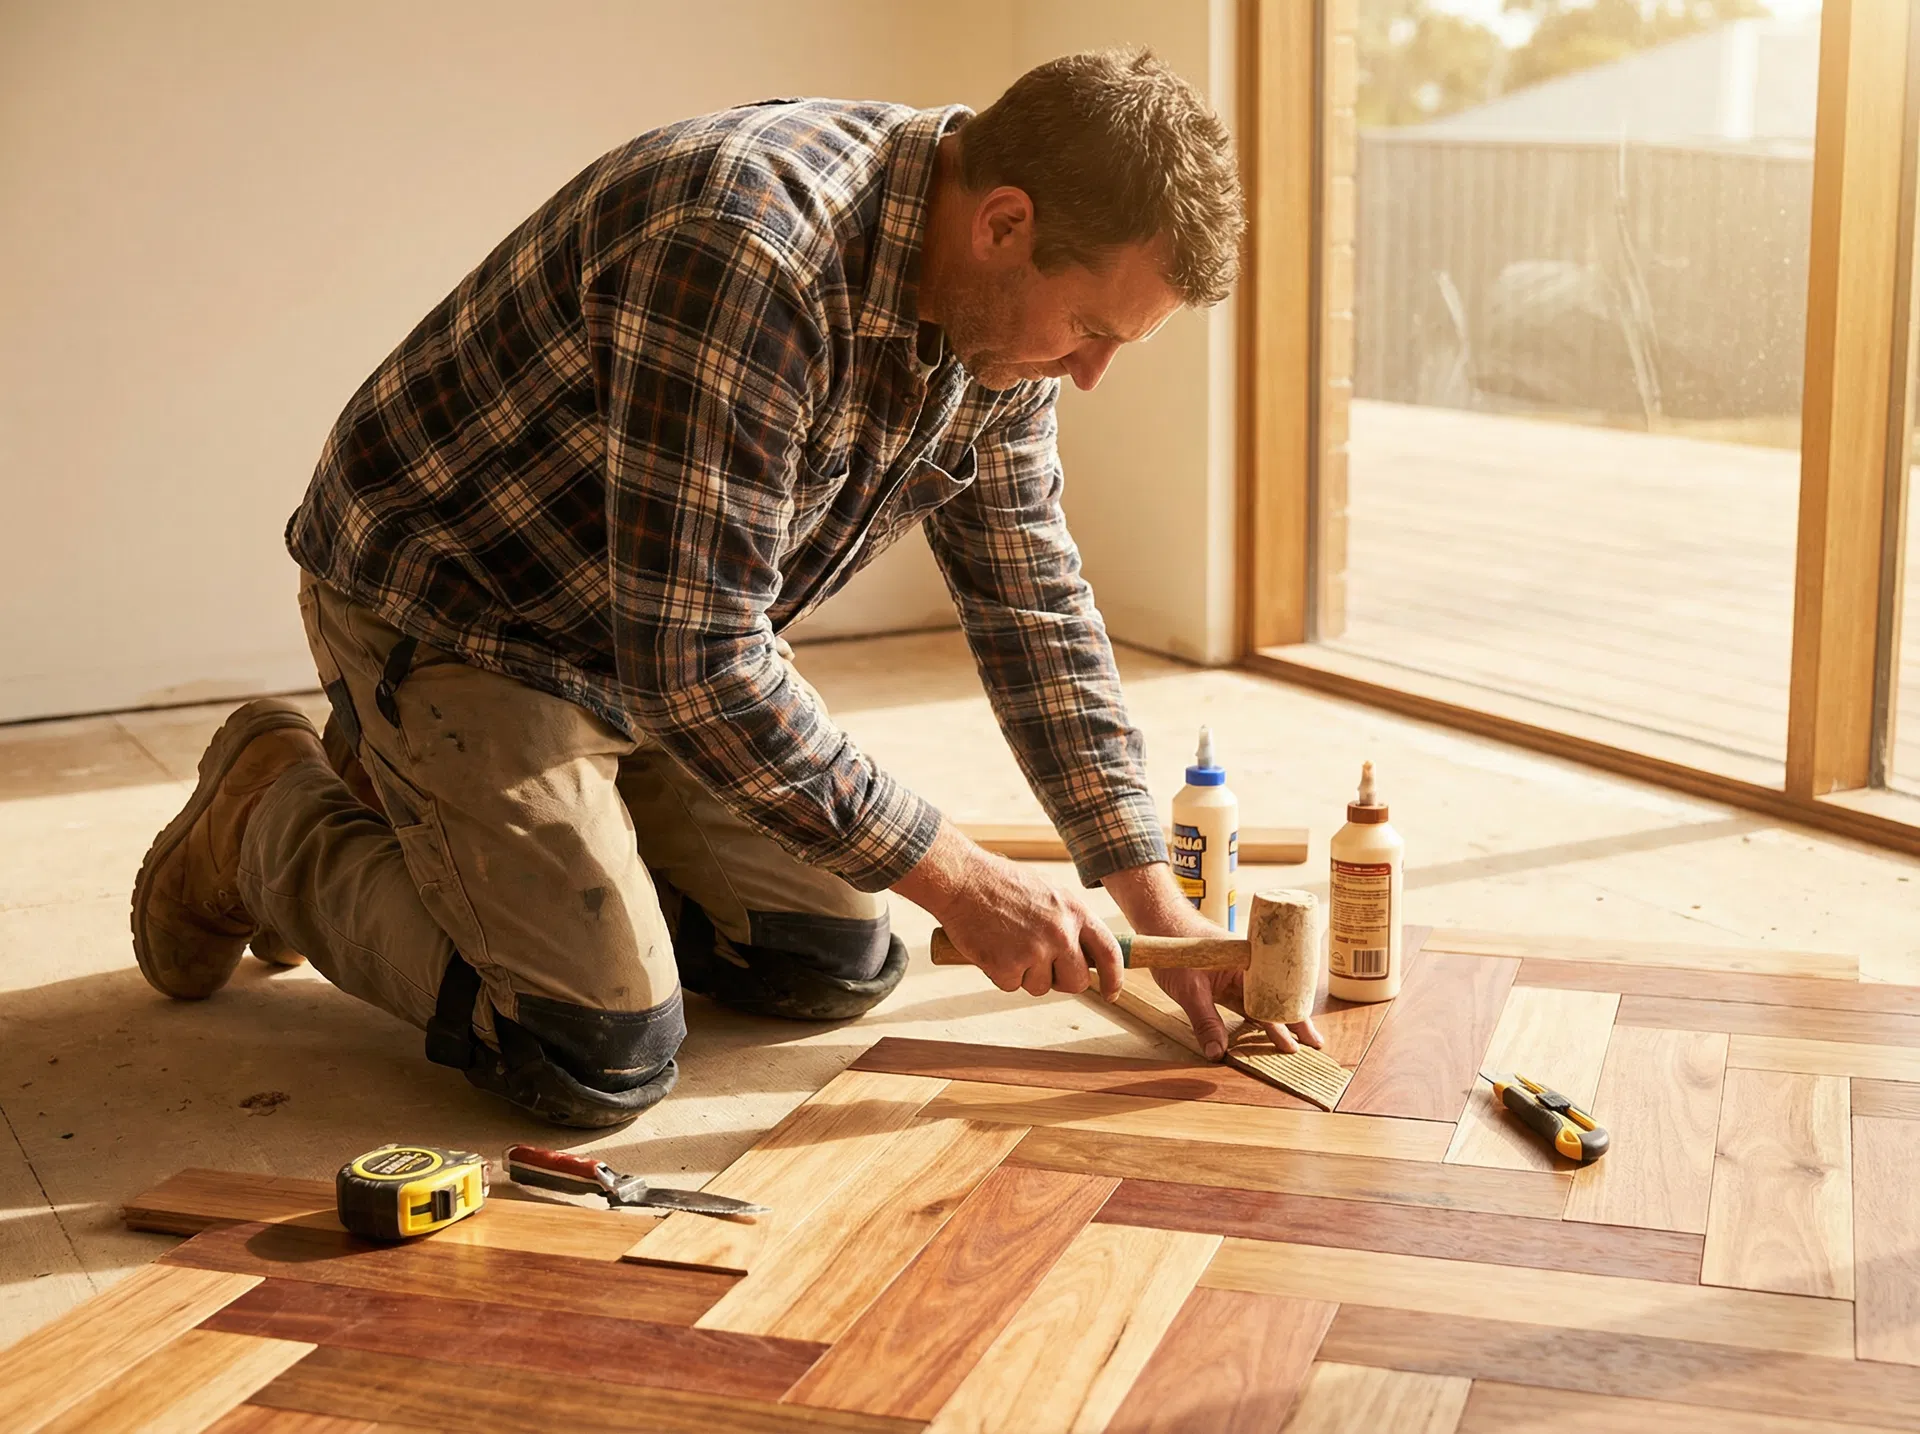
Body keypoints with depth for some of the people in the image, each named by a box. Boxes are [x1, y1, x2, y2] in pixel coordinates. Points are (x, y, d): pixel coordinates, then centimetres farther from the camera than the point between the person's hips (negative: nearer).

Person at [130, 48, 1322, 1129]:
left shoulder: (996, 319, -7)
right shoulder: (744, 252, -35)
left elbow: (1035, 610, 4)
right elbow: (696, 664, -35)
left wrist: (1155, 902, 0)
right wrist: (954, 876, -27)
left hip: (675, 647, 8)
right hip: (450, 618, -8)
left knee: (836, 967, 8)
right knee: (604, 1057, -17)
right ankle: (278, 822, 8)